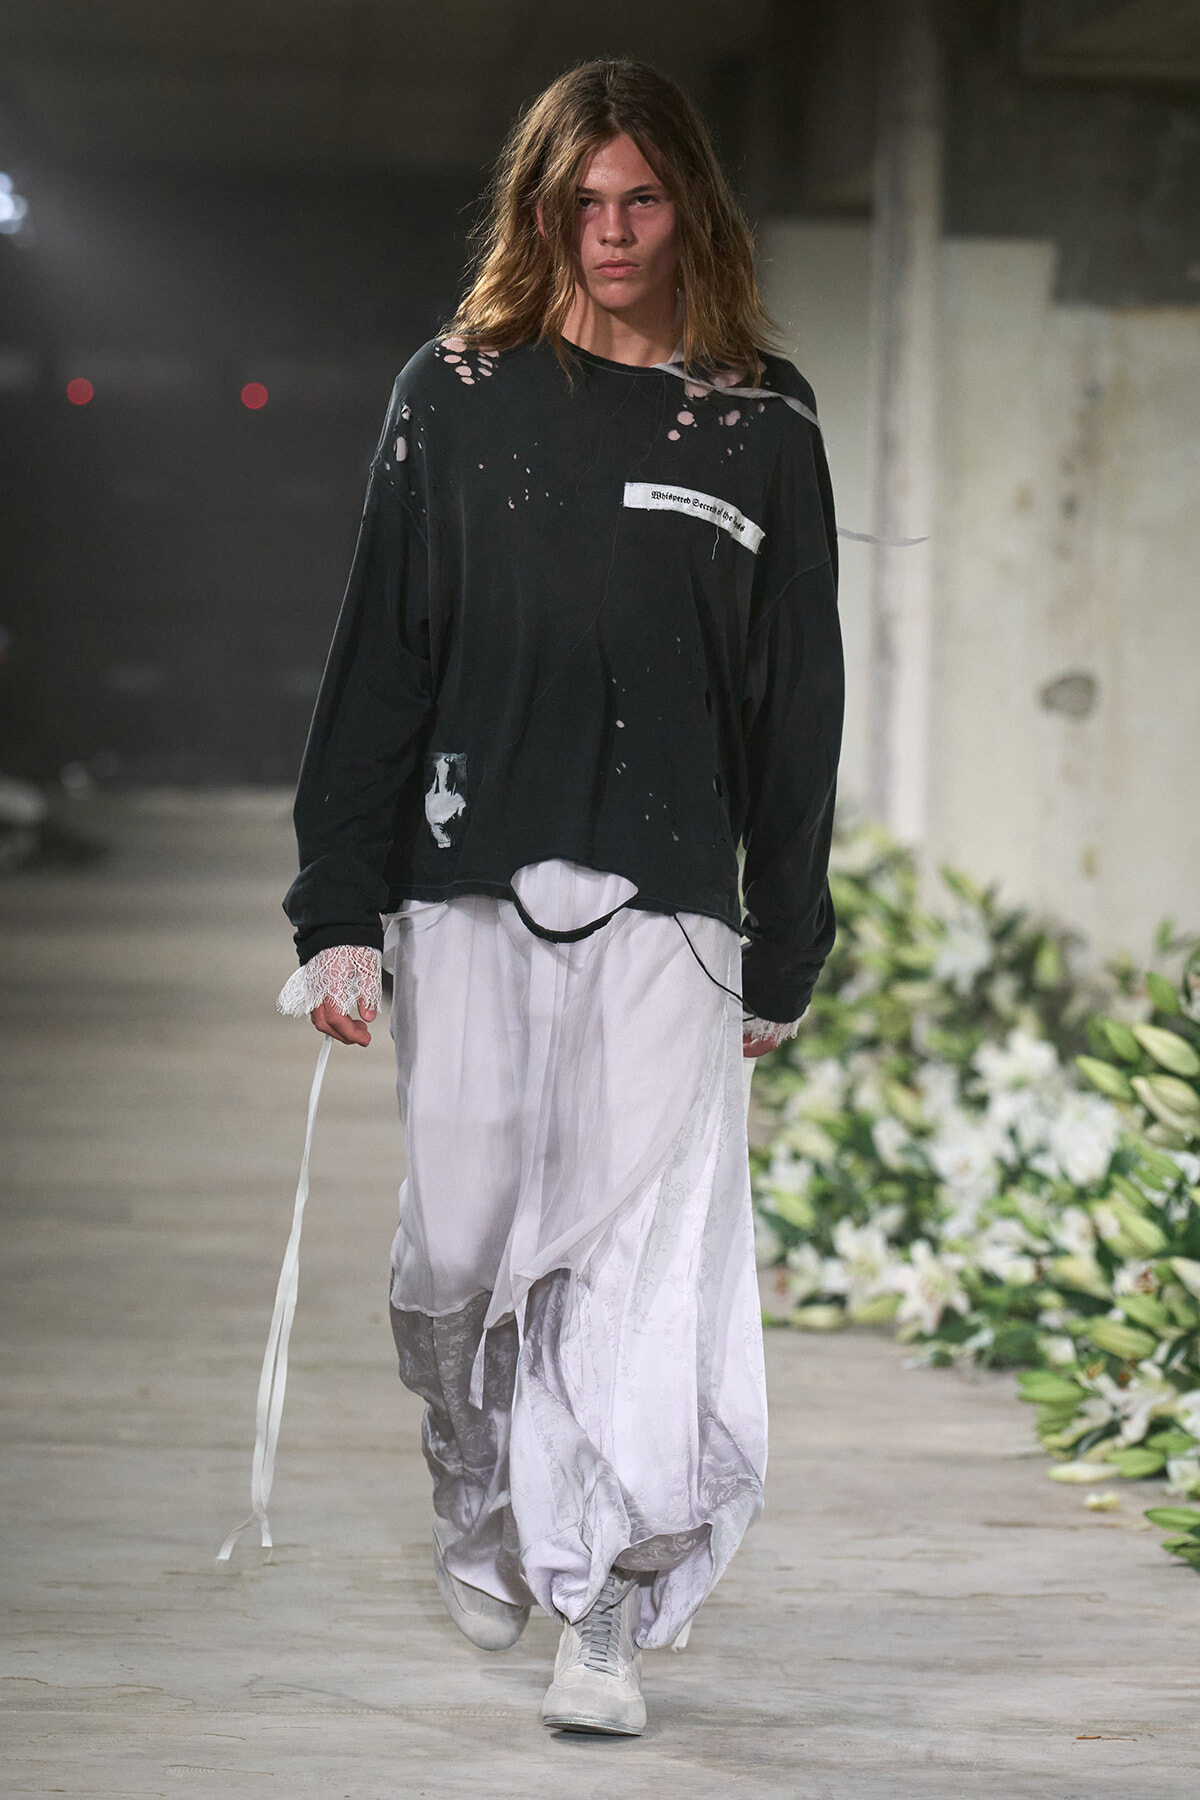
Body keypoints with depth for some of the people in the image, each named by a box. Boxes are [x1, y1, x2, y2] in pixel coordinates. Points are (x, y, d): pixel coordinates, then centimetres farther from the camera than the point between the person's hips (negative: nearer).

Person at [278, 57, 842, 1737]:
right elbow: (379, 663, 5)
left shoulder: (762, 428, 7)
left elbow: (798, 705, 10)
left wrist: (785, 956, 7)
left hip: (669, 906, 0)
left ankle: (611, 1612, -4)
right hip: (470, 894, 1)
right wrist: (339, 910, -1)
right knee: (463, 1245, 5)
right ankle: (483, 1518, 31)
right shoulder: (457, 396, 6)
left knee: (652, 1249, -9)